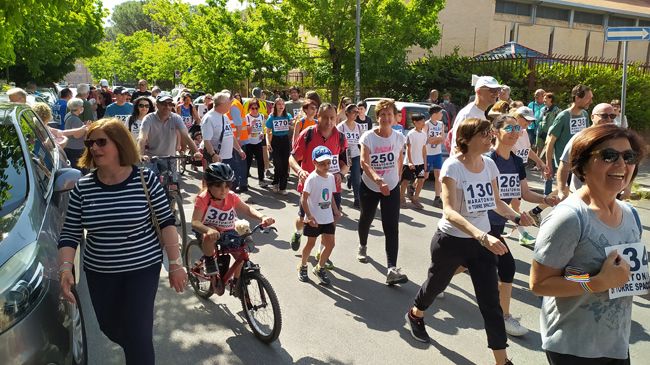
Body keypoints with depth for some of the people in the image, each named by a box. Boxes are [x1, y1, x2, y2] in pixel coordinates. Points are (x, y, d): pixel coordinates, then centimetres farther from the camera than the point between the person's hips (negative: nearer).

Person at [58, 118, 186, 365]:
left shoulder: (145, 179, -13)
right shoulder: (83, 187, -4)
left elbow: (166, 222, -8)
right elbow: (70, 233, -1)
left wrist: (175, 264, -10)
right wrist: (65, 269, -15)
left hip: (142, 268, -4)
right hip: (99, 272, 4)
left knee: (137, 334, -2)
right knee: (110, 329, 20)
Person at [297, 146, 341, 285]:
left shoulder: (331, 177, 4)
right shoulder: (312, 179, -16)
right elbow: (303, 199, -16)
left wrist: (335, 210, 12)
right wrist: (309, 216, -22)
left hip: (328, 218, 5)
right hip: (314, 219, -5)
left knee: (330, 244, 3)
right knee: (311, 243, 9)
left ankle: (320, 268, 23)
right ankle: (303, 266, 33)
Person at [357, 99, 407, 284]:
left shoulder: (399, 137, -6)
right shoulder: (368, 137, -16)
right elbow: (364, 163, -29)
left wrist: (396, 177, 13)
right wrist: (379, 181, -44)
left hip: (391, 188, 1)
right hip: (369, 187, -1)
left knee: (391, 227, -11)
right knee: (366, 219, 19)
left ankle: (392, 270, -15)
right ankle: (362, 246, 52)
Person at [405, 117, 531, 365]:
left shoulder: (489, 164, -2)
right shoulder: (453, 166, -20)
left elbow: (496, 202, 11)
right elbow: (449, 211, -31)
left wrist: (516, 216, -10)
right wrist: (483, 236, -43)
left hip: (482, 241, 4)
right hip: (451, 240, -4)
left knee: (490, 300, 2)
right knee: (437, 284, 19)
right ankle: (415, 314, 51)